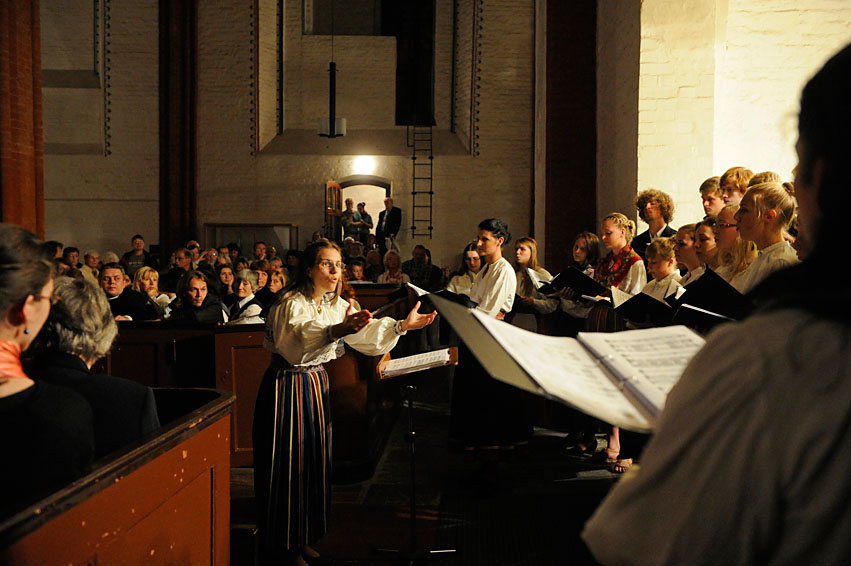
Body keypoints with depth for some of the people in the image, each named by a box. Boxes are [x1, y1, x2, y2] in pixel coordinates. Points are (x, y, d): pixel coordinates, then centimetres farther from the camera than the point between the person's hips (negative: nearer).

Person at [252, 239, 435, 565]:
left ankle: (302, 539, 28)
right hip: (287, 387, -8)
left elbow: (366, 334, 5)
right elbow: (298, 342, -36)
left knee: (313, 460, 13)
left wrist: (403, 325, -5)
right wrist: (336, 331, -51)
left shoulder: (335, 305, 9)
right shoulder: (291, 304, -16)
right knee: (288, 464, -1)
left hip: (316, 384, 8)